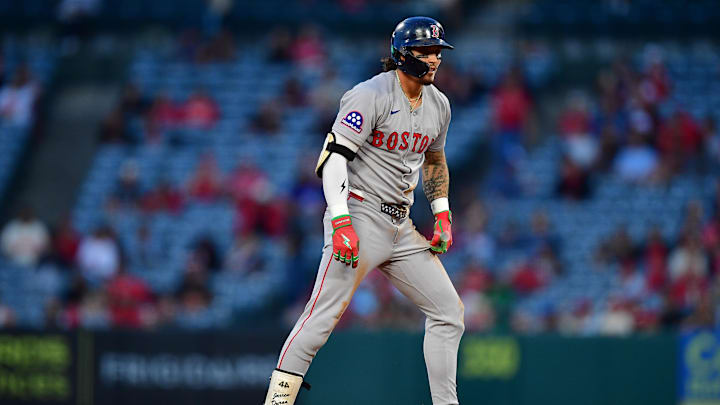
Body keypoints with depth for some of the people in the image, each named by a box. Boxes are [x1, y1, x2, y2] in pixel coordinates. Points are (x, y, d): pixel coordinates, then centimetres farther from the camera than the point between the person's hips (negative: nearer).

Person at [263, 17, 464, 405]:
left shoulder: (438, 104, 12)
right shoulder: (370, 96, -13)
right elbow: (335, 155, -18)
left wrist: (442, 214, 15)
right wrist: (340, 222, -27)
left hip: (401, 227, 8)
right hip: (360, 217, -8)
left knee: (448, 312, 5)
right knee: (322, 317, -15)